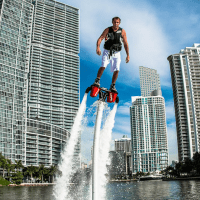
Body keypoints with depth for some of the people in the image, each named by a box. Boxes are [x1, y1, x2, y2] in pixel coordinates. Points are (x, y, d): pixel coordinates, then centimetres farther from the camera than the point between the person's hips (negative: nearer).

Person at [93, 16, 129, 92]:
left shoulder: (122, 31, -2)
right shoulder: (107, 30, -5)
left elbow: (125, 44, 1)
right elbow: (100, 38, -15)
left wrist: (128, 55, -2)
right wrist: (98, 47, -33)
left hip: (116, 53, 1)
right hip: (107, 52, -1)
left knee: (116, 70, -6)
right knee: (103, 66, -21)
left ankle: (112, 86, 10)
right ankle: (97, 80, -1)